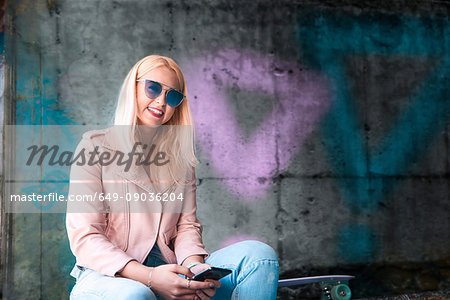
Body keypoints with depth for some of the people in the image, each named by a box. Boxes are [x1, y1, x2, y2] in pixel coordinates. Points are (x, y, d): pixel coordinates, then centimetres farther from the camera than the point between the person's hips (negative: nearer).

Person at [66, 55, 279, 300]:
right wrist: (149, 277, -21)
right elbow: (84, 237, -7)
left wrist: (194, 265, -14)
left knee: (259, 254, -17)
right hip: (105, 277, -5)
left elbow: (187, 225, 11)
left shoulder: (181, 158, 16)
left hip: (167, 273, 5)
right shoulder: (95, 146, 1)